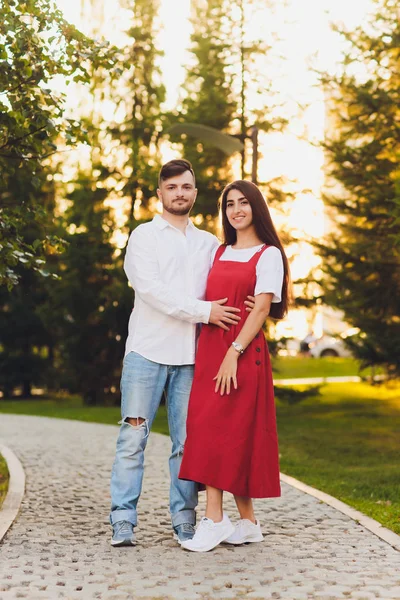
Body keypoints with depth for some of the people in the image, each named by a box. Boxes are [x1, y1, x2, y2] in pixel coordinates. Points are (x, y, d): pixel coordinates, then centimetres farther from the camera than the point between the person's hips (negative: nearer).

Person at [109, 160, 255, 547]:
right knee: (133, 438, -5)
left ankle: (184, 522, 9)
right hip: (147, 351, -3)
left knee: (187, 440, 3)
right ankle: (123, 521, -2)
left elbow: (226, 291, 18)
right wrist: (203, 311, -13)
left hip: (192, 355, 3)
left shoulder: (209, 244, 18)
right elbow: (151, 290, -8)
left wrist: (248, 308, -5)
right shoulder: (144, 236, 5)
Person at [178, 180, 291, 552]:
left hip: (243, 353, -6)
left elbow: (261, 309, -10)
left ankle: (213, 520, -10)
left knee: (220, 430, -12)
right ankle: (247, 522, 12)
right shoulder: (220, 252, 18)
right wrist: (208, 352, 4)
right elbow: (208, 303, 16)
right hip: (210, 348, 6)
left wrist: (233, 353, -19)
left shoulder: (268, 254, -1)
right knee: (208, 430, 4)